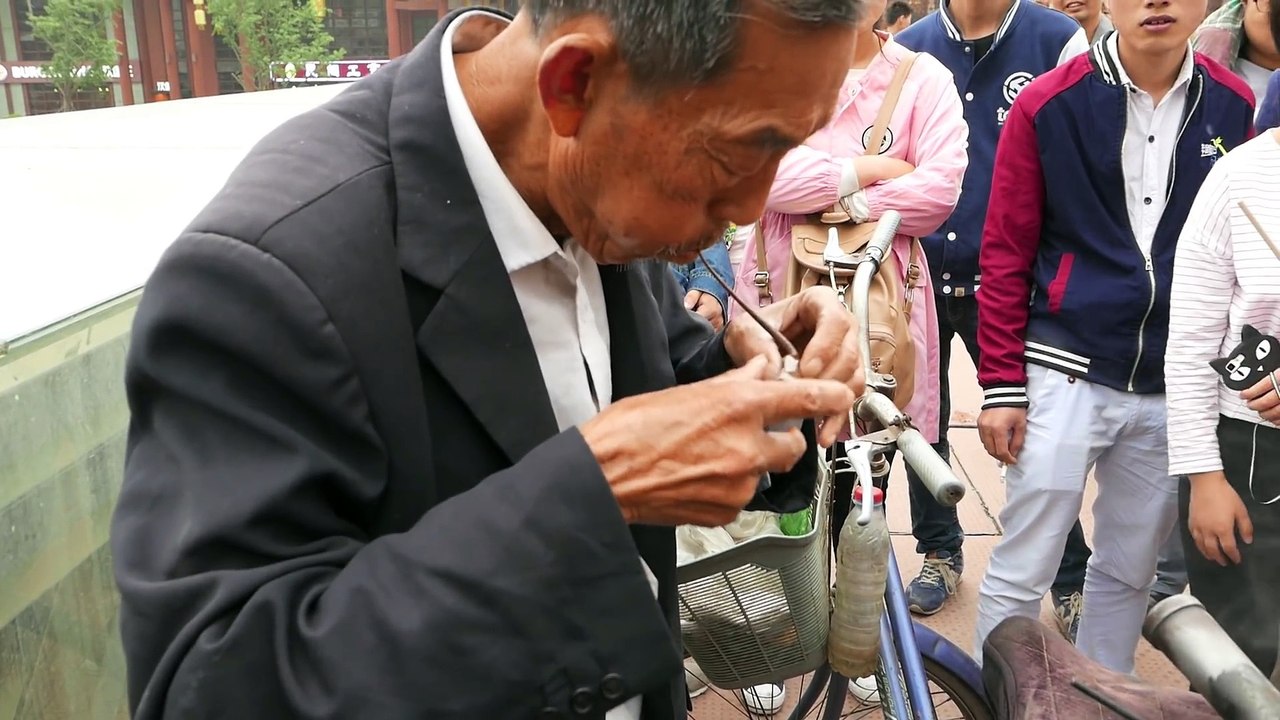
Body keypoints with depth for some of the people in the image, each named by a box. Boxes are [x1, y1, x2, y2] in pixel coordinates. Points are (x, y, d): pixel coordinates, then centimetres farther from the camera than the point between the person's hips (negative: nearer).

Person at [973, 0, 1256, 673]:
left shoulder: (1234, 107, 3)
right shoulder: (1048, 103, -5)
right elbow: (1006, 253, -3)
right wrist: (1001, 384, -5)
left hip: (1175, 388, 3)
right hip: (1066, 376, -3)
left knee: (1129, 572, 16)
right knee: (1019, 573, 3)